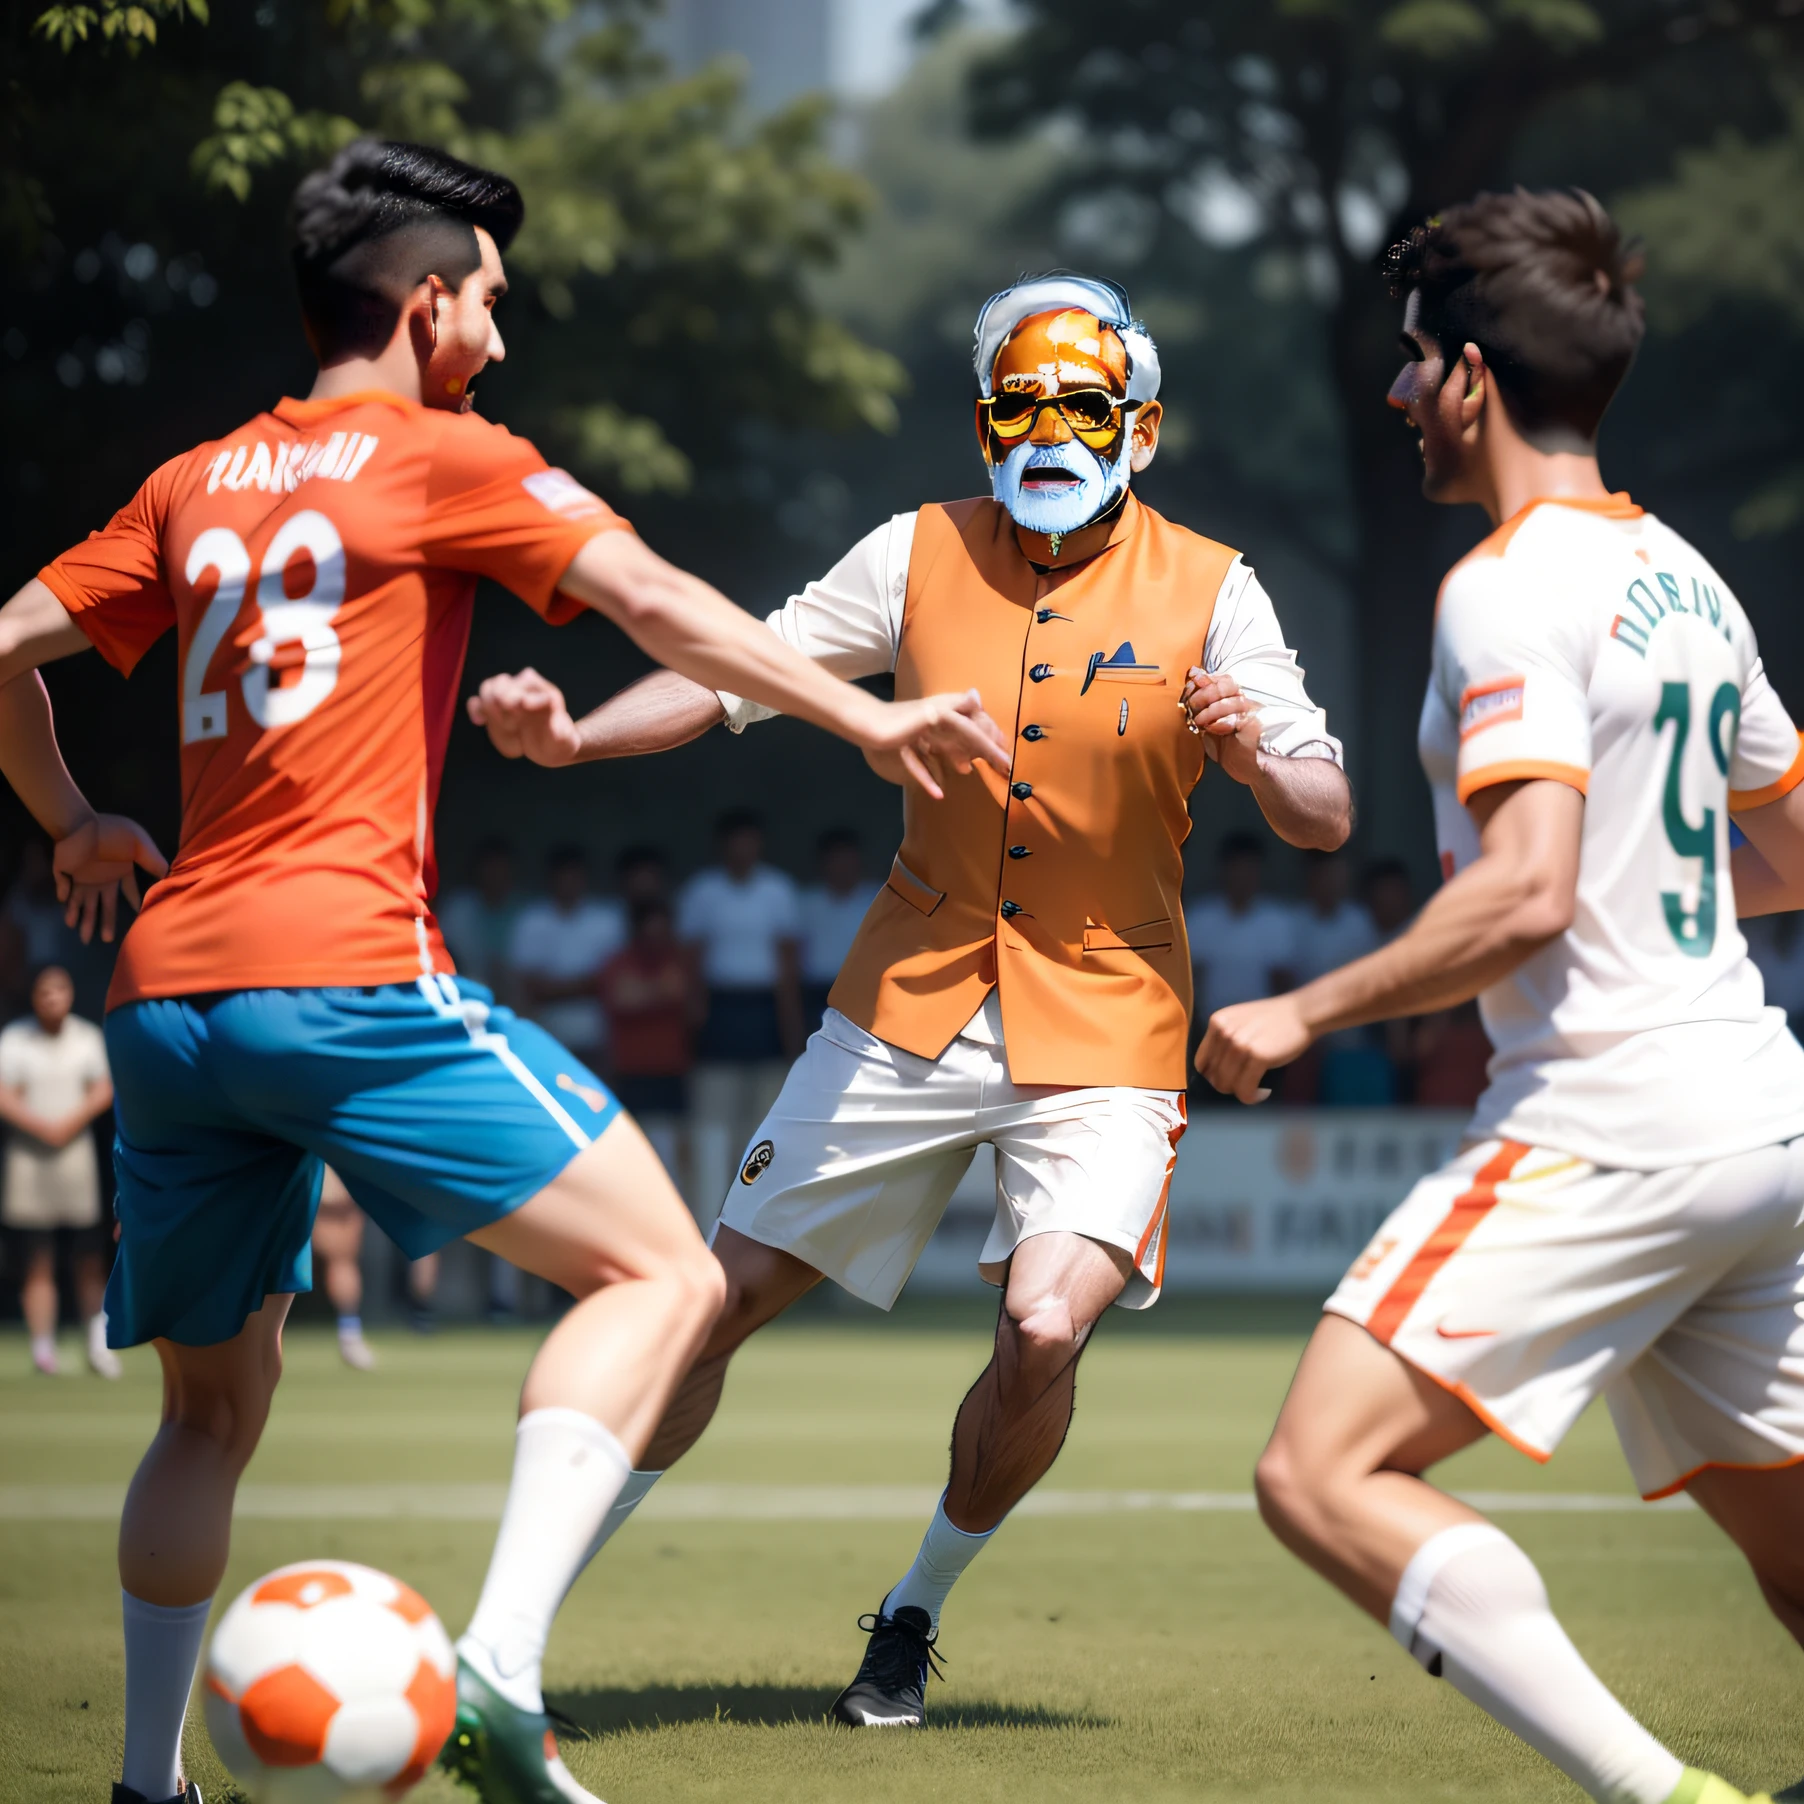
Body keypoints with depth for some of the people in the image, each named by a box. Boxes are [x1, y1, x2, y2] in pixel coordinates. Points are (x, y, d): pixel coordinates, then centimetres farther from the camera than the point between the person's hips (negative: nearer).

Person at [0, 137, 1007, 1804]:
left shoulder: (195, 485, 20)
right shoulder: (444, 455, 4)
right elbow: (657, 605, -5)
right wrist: (866, 718, -1)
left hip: (165, 995, 7)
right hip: (345, 971, -7)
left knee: (215, 1406, 20)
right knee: (661, 1275, -5)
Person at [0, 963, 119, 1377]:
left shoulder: (88, 1038, 7)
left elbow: (104, 1093, 1)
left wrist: (68, 1124, -13)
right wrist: (43, 1127, -18)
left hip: (77, 1154, 2)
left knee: (90, 1258, 1)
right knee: (38, 1262, -2)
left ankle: (99, 1343, 13)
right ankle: (43, 1351, 0)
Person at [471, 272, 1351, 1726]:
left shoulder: (1205, 590, -5)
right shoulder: (923, 557, 0)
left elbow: (1328, 820, -6)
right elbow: (739, 673, -1)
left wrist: (1257, 756, -28)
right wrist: (576, 733, -17)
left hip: (1106, 1026, -2)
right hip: (914, 1004, 2)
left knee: (1045, 1331, -21)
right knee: (726, 1296, 1)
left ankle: (917, 1611, 5)